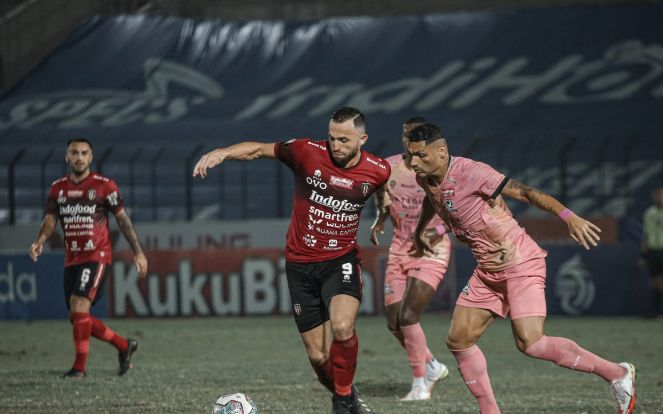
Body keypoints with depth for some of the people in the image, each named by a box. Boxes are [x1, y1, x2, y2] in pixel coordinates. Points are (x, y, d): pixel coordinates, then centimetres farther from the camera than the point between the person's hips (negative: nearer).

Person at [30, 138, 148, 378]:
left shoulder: (104, 185, -3)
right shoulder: (58, 188, 8)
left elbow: (122, 219, 2)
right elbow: (50, 219, 2)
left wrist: (138, 252, 1)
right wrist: (40, 241, -19)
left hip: (97, 256, -6)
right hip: (71, 259, 6)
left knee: (79, 306, -21)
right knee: (78, 318, 7)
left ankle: (79, 367, -17)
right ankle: (124, 346, 26)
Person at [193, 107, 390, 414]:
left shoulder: (377, 171, -7)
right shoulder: (308, 152, -12)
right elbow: (260, 149, -3)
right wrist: (222, 153, -18)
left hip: (340, 261, -1)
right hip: (300, 263, 1)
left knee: (342, 327, -30)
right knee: (318, 357, 1)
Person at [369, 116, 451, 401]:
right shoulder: (389, 167, 1)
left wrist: (439, 230, -23)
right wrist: (379, 220, 1)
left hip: (431, 251, -6)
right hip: (400, 249, 6)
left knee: (408, 317, -18)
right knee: (394, 323, 4)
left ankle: (420, 383, -1)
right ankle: (432, 368, 29)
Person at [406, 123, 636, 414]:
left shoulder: (470, 172, -21)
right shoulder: (426, 180, 5)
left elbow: (523, 192, -25)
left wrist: (568, 217, -35)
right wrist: (419, 232, 47)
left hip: (520, 264, -9)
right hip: (488, 271, 9)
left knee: (530, 342, -21)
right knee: (458, 341, 2)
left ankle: (617, 374, -9)